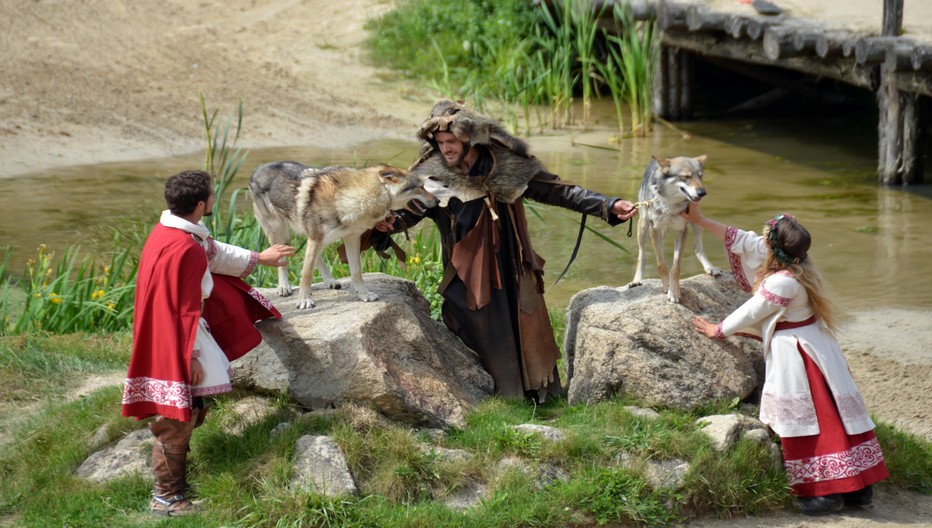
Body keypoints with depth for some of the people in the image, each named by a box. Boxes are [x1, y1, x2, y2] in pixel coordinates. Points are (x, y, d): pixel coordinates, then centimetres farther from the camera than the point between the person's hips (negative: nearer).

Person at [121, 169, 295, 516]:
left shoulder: (172, 230, 4)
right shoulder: (185, 249, -27)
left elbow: (216, 253, 22)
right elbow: (185, 309, -24)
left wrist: (258, 258, 33)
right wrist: (192, 357, -18)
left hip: (170, 336, 10)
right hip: (176, 344, -10)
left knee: (185, 415, 19)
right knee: (177, 419, -1)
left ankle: (174, 483, 29)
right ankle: (166, 497, 8)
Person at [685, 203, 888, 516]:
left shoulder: (783, 282, -26)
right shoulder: (793, 262, 1)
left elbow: (750, 313, -13)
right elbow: (741, 240, 8)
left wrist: (717, 330, 4)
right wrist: (700, 220, 11)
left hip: (794, 355, -9)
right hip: (815, 347, 9)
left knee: (810, 420, -3)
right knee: (832, 416, 11)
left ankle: (826, 493, 1)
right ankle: (857, 485, 16)